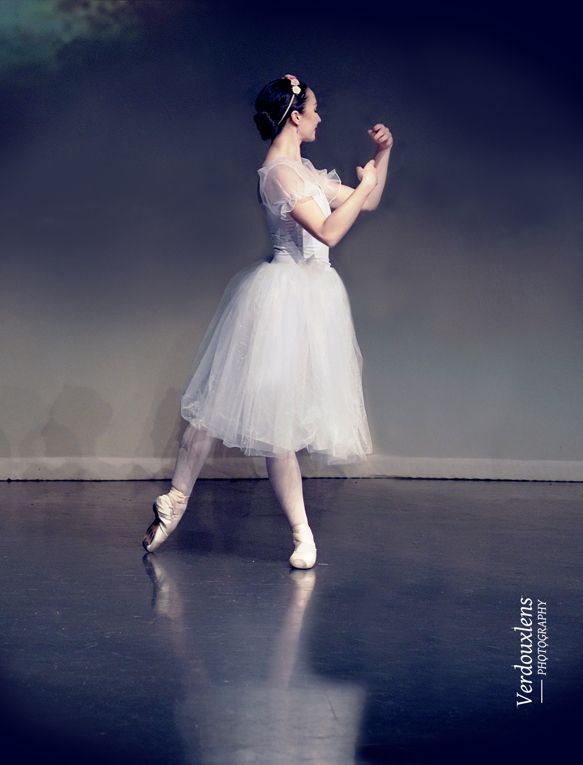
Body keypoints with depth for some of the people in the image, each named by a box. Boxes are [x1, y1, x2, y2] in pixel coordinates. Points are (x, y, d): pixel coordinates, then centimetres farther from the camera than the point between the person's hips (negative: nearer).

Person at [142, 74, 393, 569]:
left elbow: (367, 203, 22)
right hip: (287, 296, -10)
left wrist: (383, 155, 12)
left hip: (308, 295, 10)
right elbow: (329, 231, -22)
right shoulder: (279, 171, -14)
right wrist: (364, 183, -13)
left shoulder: (304, 170, 15)